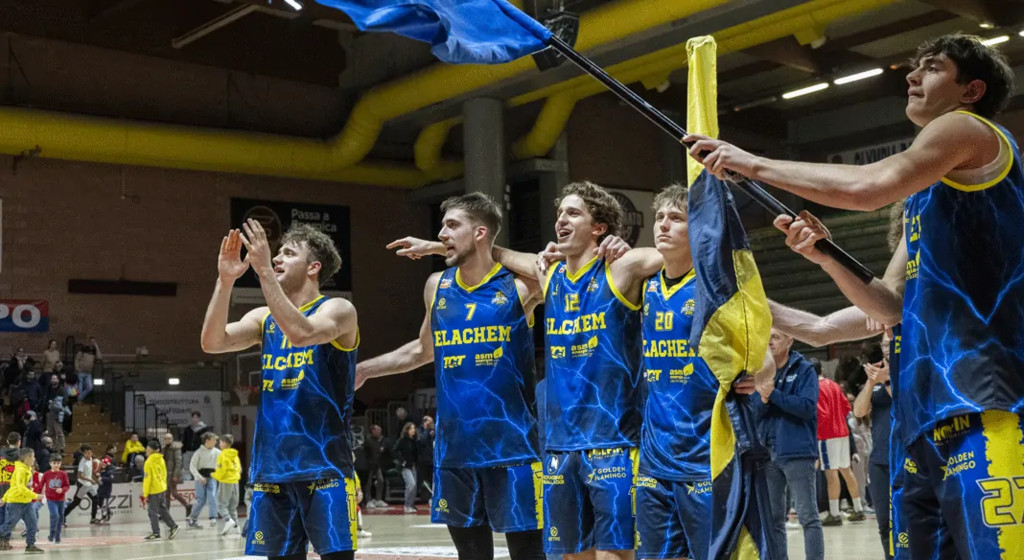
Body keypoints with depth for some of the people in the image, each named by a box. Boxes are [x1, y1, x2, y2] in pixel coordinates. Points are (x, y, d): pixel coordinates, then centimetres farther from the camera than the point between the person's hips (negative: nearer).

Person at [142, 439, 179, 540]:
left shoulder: (149, 462, -16)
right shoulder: (161, 460, 6)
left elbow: (147, 479, -15)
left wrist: (145, 494, -11)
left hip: (153, 491, -8)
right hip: (162, 488, 8)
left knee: (153, 512, 0)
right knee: (163, 509, 16)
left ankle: (156, 533, 2)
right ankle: (173, 526, 11)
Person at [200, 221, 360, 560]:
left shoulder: (338, 309, -5)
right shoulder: (263, 318, 13)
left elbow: (300, 333, -25)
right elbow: (212, 342, -2)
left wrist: (264, 271, -26)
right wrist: (225, 280, -11)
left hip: (324, 465, -6)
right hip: (272, 465, 6)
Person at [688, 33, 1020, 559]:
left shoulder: (966, 128, 1)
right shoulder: (927, 196, 27)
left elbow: (872, 184, -19)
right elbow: (893, 305, 24)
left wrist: (753, 164, -11)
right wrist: (826, 256, 7)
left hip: (981, 403, -9)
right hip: (934, 415, 10)